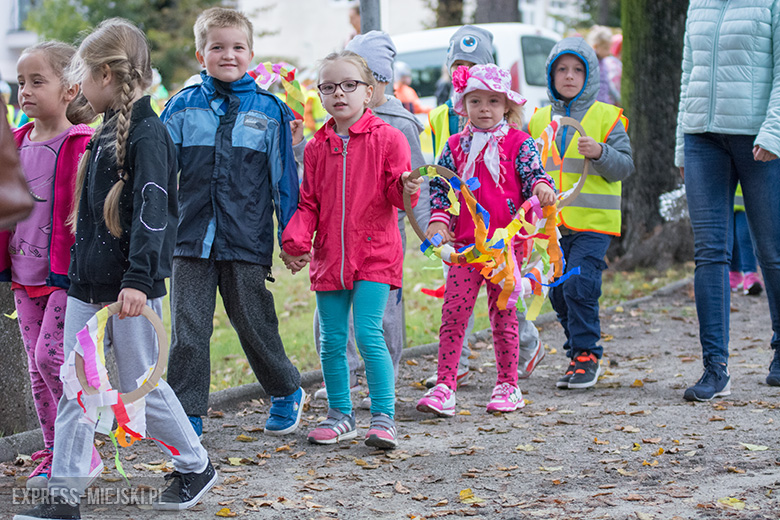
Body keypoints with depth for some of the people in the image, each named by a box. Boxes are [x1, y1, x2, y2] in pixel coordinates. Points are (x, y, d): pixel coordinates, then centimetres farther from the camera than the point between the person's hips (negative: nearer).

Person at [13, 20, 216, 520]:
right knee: (76, 389, 5)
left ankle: (196, 465, 23)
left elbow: (152, 212, -23)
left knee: (141, 386, 4)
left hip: (131, 289, -8)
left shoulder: (148, 134, -15)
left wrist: (139, 279, -29)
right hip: (88, 284, 8)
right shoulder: (108, 131, 13)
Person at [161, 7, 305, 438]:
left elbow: (284, 176, 6)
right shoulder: (183, 107, 5)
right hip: (191, 239, 1)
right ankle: (186, 414, 10)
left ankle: (287, 392, 31)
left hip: (247, 240, -1)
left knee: (254, 324, 8)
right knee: (187, 330, 0)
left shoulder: (269, 111, 4)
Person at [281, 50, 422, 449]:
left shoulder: (387, 139, -2)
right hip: (329, 256, 4)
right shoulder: (317, 147, 10)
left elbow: (396, 194, -6)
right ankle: (340, 415, 22)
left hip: (375, 254, -4)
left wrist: (406, 189, -29)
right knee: (332, 341, 8)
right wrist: (295, 241, -3)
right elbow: (309, 203, 11)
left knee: (368, 334, -12)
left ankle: (383, 416, -2)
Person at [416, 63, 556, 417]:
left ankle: (508, 387, 18)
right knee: (453, 313, -4)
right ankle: (444, 387, -1)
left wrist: (542, 187, -28)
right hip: (465, 242, 2)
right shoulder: (456, 146, 9)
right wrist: (438, 220, -3)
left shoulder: (518, 143, 2)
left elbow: (534, 172, -5)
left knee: (503, 315, 6)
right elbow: (440, 186, 11)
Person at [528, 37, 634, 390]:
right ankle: (580, 353, 23)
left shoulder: (606, 116, 1)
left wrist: (600, 153, -21)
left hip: (593, 221, -5)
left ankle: (586, 355, -2)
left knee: (579, 285, -14)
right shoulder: (539, 119, 13)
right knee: (558, 291, 8)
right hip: (552, 222, 5)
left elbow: (624, 165, -4)